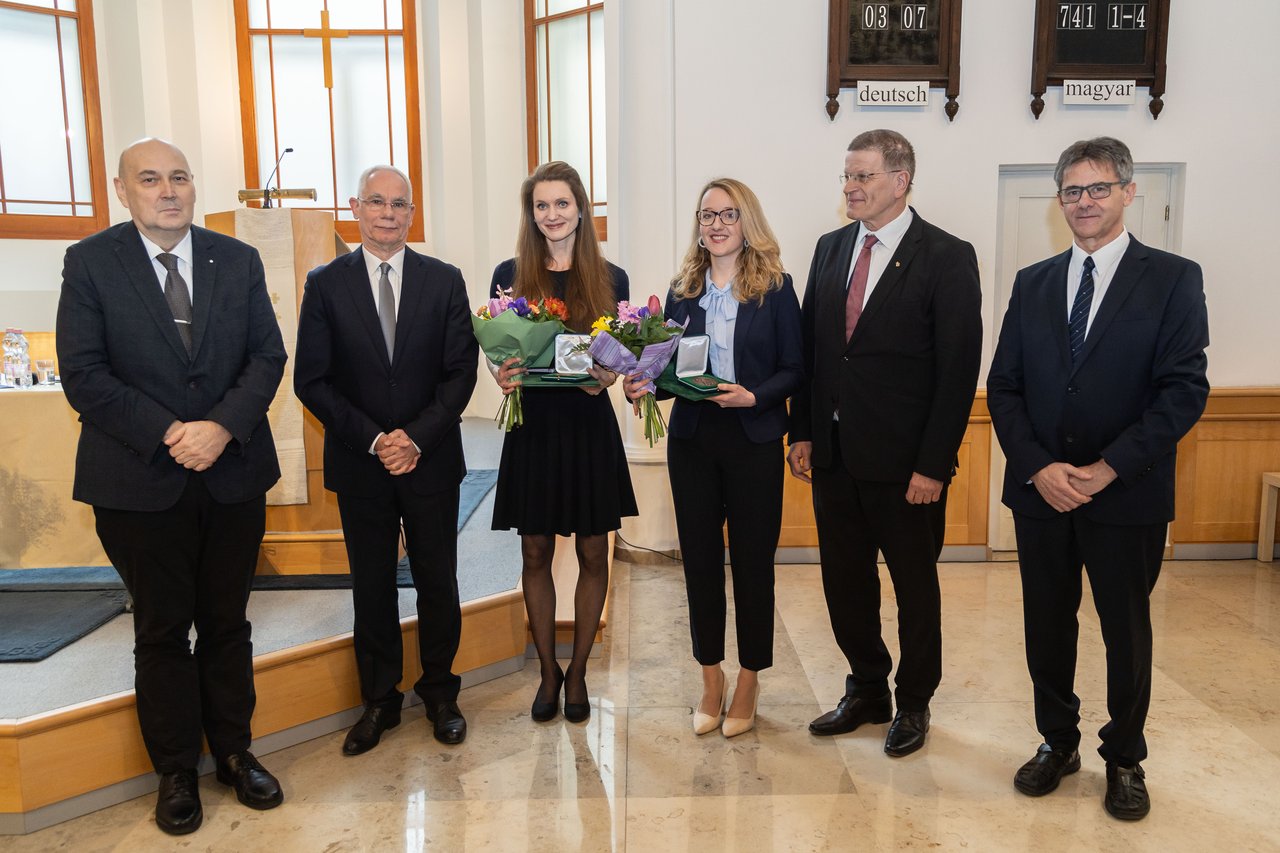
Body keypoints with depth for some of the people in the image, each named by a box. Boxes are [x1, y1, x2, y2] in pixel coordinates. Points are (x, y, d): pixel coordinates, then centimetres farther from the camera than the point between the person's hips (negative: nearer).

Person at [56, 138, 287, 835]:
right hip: (140, 482, -2)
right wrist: (169, 434, -17)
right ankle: (175, 771, 26)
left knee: (227, 621, 13)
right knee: (162, 629, 10)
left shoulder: (238, 260, 6)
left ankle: (234, 751, 30)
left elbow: (267, 355, 0)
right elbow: (83, 374, -8)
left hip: (234, 473, 2)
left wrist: (222, 426, -15)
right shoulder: (90, 262, -1)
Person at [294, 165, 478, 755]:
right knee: (372, 587, 11)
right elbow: (312, 380, -3)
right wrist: (373, 439, -13)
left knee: (438, 584, 9)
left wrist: (417, 438, -14)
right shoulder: (325, 284, 1)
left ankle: (439, 694, 28)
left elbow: (461, 371, -3)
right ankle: (379, 701, 27)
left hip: (432, 460, 0)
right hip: (360, 463, 0)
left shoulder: (444, 281, 2)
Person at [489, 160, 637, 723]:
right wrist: (501, 374, -18)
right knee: (535, 554, 9)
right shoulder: (510, 275, 2)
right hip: (532, 426, 0)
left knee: (592, 554, 7)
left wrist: (606, 377, -18)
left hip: (590, 427, 0)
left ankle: (577, 671, 26)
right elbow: (494, 352, 4)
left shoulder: (610, 279, 2)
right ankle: (548, 670, 27)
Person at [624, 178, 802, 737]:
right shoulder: (683, 290, 8)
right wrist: (645, 386, -10)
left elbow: (793, 370, -3)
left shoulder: (775, 287, -2)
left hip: (754, 442, -3)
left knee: (752, 560, 6)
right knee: (700, 559, 9)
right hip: (692, 439, 3)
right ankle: (711, 680, 26)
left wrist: (754, 396, -20)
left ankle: (748, 681, 24)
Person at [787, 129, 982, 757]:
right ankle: (867, 690, 35)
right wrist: (802, 432, 4)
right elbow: (810, 347, 10)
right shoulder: (830, 248, 9)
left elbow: (959, 370, -12)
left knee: (915, 585, 12)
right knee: (844, 582, 15)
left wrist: (933, 464, -15)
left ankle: (913, 703, 32)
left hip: (904, 462, -5)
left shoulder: (947, 258, -9)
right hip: (834, 454, 5)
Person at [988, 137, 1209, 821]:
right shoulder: (1032, 283, 8)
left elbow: (1184, 391, -11)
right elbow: (1004, 386, 4)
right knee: (1047, 624, 13)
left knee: (1127, 630, 12)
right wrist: (1038, 467, -10)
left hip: (1127, 495, -3)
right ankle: (1057, 741, 34)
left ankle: (1125, 759, 31)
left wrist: (1105, 469, -17)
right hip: (1039, 490, 3)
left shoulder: (1172, 279, -3)